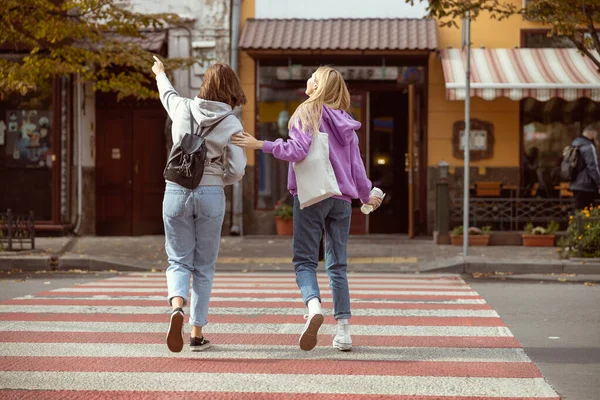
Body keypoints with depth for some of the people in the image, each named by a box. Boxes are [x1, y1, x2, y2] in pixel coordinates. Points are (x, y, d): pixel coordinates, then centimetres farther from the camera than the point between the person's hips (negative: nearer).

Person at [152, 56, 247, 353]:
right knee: (204, 267, 11)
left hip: (176, 192, 1)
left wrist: (160, 74, 47)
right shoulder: (231, 124, -5)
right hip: (210, 195, -1)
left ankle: (177, 307, -22)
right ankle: (197, 333, 11)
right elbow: (237, 170, -9)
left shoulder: (183, 109, 1)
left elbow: (167, 94, 25)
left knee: (179, 261, 8)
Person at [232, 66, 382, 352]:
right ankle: (343, 328, 2)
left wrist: (261, 145, -15)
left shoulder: (307, 113, -4)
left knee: (304, 259, -2)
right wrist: (366, 194, 30)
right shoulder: (345, 122, 14)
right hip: (342, 199, 5)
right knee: (337, 265, 8)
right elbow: (356, 164, 17)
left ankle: (314, 306, -30)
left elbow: (298, 150, -16)